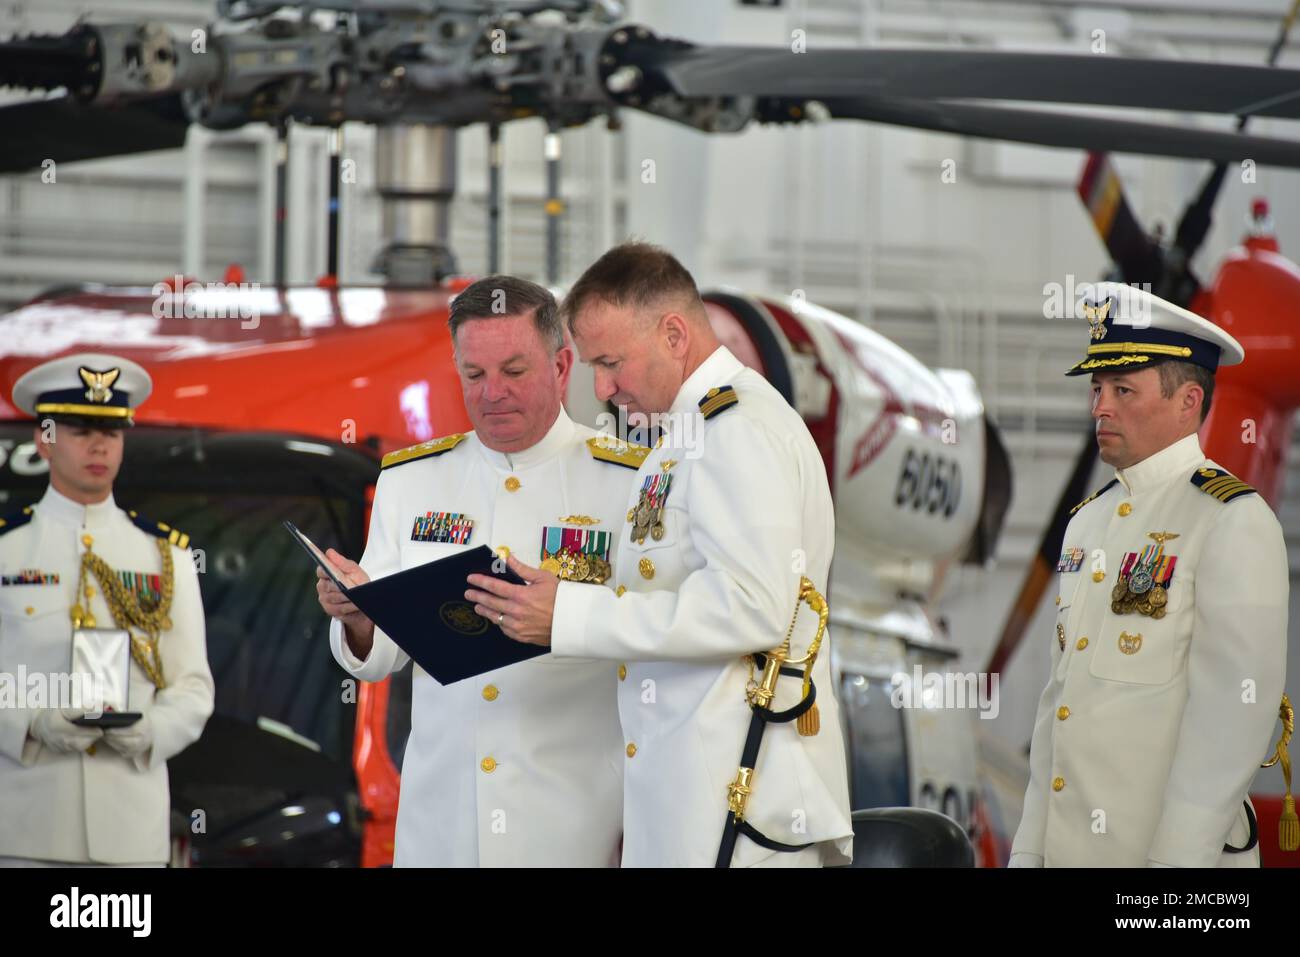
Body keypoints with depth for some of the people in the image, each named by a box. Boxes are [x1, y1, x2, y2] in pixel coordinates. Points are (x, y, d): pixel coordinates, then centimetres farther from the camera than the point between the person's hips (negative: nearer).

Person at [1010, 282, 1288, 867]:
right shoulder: (1088, 522, 14)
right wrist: (1030, 848, 10)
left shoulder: (1233, 523, -10)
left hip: (1173, 847, -7)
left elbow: (1233, 713, -16)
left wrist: (1176, 859, -21)